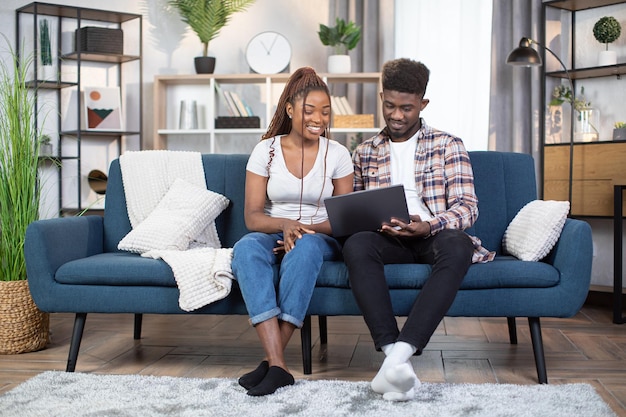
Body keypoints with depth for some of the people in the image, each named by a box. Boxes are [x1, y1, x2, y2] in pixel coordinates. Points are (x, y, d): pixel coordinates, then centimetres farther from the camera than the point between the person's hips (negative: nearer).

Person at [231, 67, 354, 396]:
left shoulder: (337, 154, 1)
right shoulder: (266, 150, 0)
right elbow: (252, 217, -1)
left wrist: (306, 230, -16)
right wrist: (285, 224, -23)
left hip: (320, 239, 0)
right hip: (273, 234, 1)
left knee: (305, 248, -38)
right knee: (246, 248, -35)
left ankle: (271, 360, -35)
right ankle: (278, 365, -44)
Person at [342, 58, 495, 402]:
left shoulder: (447, 146, 11)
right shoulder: (364, 153, 18)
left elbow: (467, 206, -1)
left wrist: (428, 226, -20)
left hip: (433, 236, -1)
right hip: (386, 240, 1)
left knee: (457, 245, -38)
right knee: (356, 245, -34)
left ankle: (400, 351, -45)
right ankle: (396, 357, -43)